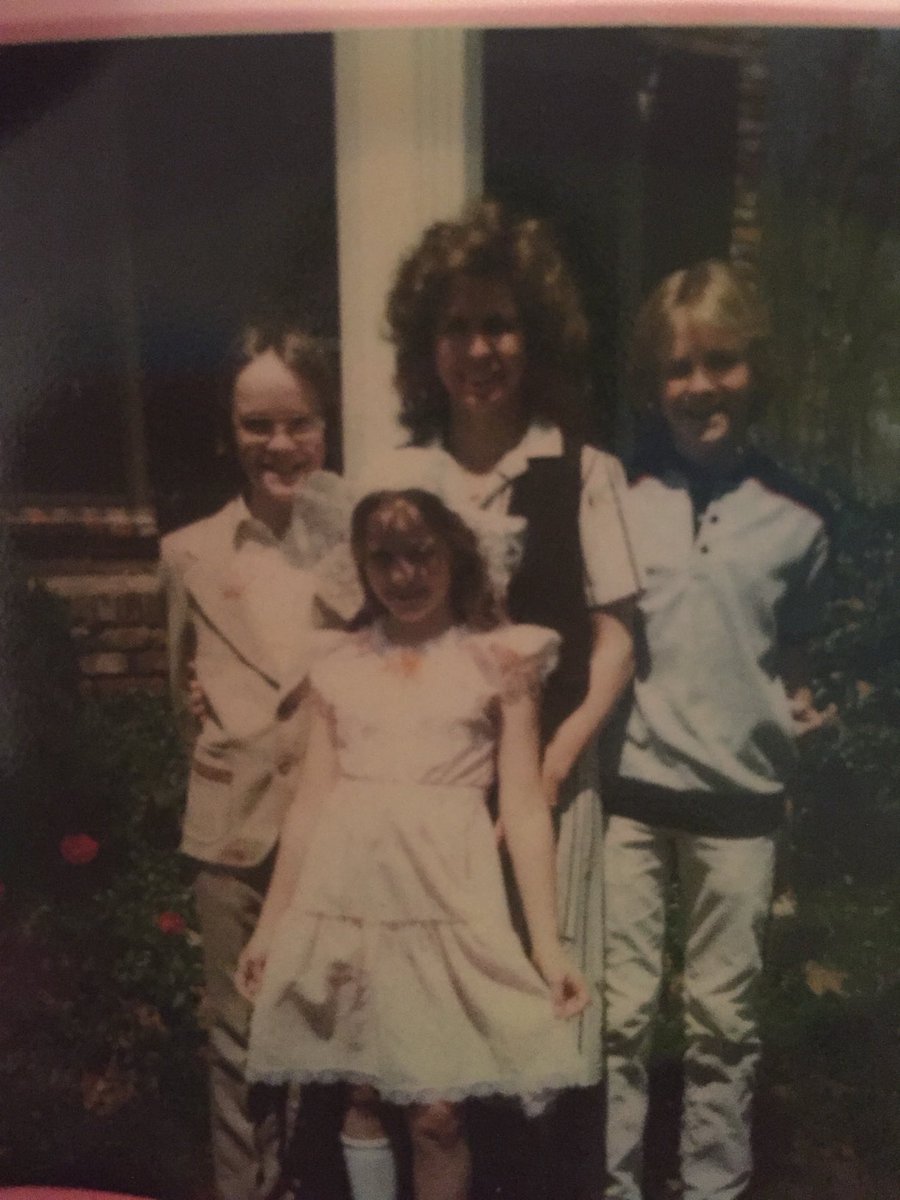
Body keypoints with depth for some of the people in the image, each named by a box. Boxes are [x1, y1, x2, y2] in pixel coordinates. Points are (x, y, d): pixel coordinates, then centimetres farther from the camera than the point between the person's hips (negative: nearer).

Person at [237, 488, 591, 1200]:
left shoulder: (497, 659, 1)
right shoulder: (340, 665, 9)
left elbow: (525, 807, -1)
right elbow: (311, 801, 11)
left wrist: (549, 944, -6)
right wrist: (271, 922, 13)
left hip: (444, 898, -3)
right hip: (346, 895, 3)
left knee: (435, 1111, 1)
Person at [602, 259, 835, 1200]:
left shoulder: (795, 519, 2)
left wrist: (796, 702, 1)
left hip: (739, 799, 1)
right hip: (626, 789, -1)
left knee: (723, 1019, 14)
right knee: (620, 1012, 7)